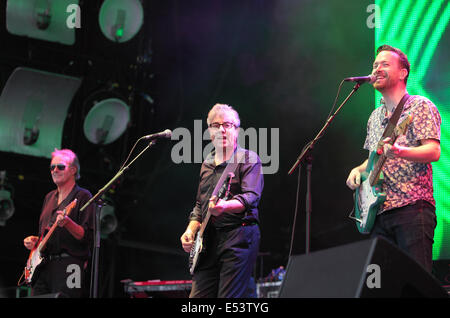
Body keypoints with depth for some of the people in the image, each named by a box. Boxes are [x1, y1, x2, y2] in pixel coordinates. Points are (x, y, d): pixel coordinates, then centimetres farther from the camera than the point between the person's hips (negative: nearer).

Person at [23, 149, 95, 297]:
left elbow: (88, 237, -11)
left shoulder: (82, 196, -3)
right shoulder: (49, 197, 20)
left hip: (68, 266, -7)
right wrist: (34, 240, 9)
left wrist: (67, 223, -27)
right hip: (42, 266, 7)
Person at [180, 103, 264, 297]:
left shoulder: (248, 159, 1)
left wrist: (225, 206, -34)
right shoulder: (207, 164, 21)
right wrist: (191, 230, 10)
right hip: (208, 241, 7)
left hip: (238, 238, -7)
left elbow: (251, 197, -14)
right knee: (198, 296, 1)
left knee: (229, 297, -13)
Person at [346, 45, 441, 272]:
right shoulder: (375, 117, 22)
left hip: (412, 208, -7)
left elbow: (434, 151, -13)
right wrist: (359, 169, 9)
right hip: (379, 211, 7)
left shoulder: (420, 106, -1)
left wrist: (399, 152, -31)